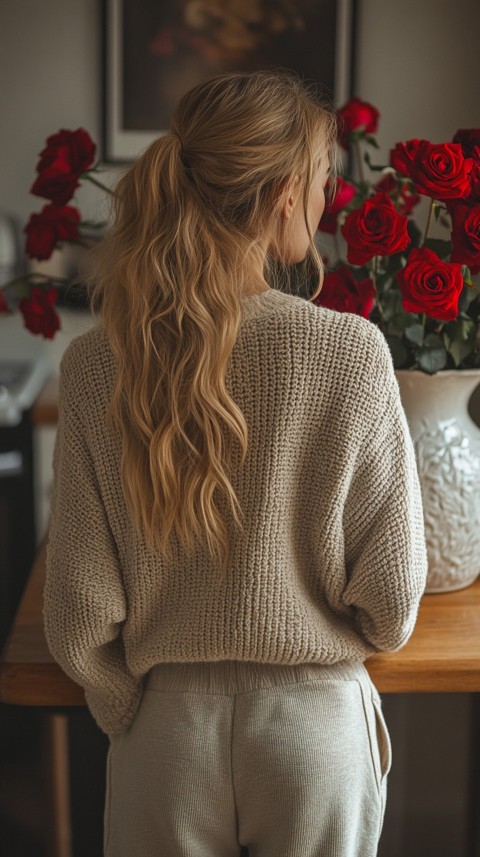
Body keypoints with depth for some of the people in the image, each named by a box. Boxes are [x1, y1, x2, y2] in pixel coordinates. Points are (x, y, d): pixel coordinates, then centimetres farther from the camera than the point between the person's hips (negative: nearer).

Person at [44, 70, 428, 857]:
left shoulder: (95, 366, -15)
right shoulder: (352, 353, -20)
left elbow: (80, 618, -10)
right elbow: (391, 599, -12)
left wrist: (128, 711, 9)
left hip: (167, 728, 1)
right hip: (314, 724, -1)